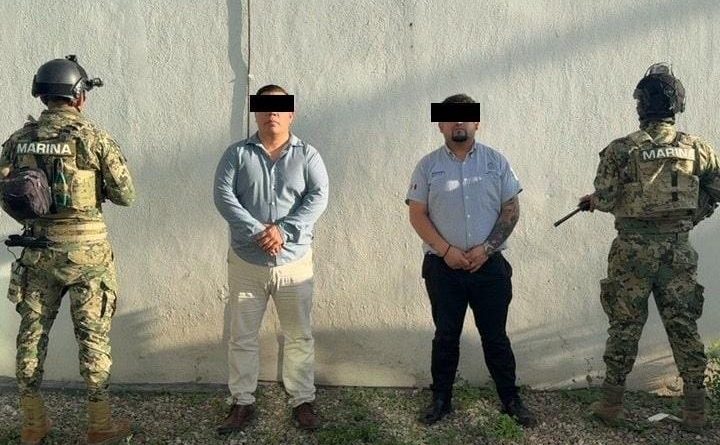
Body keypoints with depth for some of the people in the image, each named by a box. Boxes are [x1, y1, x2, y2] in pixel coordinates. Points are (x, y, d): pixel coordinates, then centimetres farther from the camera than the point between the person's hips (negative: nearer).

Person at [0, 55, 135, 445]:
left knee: (33, 331, 14)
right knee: (92, 335, 5)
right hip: (85, 249, -4)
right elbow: (125, 195, -6)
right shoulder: (93, 137, -9)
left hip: (37, 249, 4)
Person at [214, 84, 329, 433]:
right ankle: (242, 403, 23)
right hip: (246, 262, 1)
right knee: (242, 337, 8)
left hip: (295, 262, 0)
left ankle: (303, 401, 23)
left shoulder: (307, 155, 3)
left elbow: (318, 197, -9)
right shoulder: (237, 153, 3)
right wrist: (257, 232, -21)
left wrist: (284, 230, -21)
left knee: (299, 336, 9)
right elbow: (223, 196, -9)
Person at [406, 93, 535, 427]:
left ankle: (511, 399, 24)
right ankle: (441, 399, 25)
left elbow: (511, 211, 2)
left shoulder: (496, 162, 3)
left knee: (495, 335, 9)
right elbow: (417, 215, -1)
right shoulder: (428, 166, 2)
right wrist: (446, 250, -12)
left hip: (489, 264, 0)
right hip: (443, 266, 0)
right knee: (446, 336, 10)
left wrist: (486, 249, -10)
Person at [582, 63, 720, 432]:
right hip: (678, 248, 2)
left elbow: (605, 200, -10)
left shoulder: (621, 149, -8)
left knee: (625, 326, 7)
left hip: (633, 249, -2)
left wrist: (592, 200, 12)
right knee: (684, 326, 11)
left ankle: (611, 404, 16)